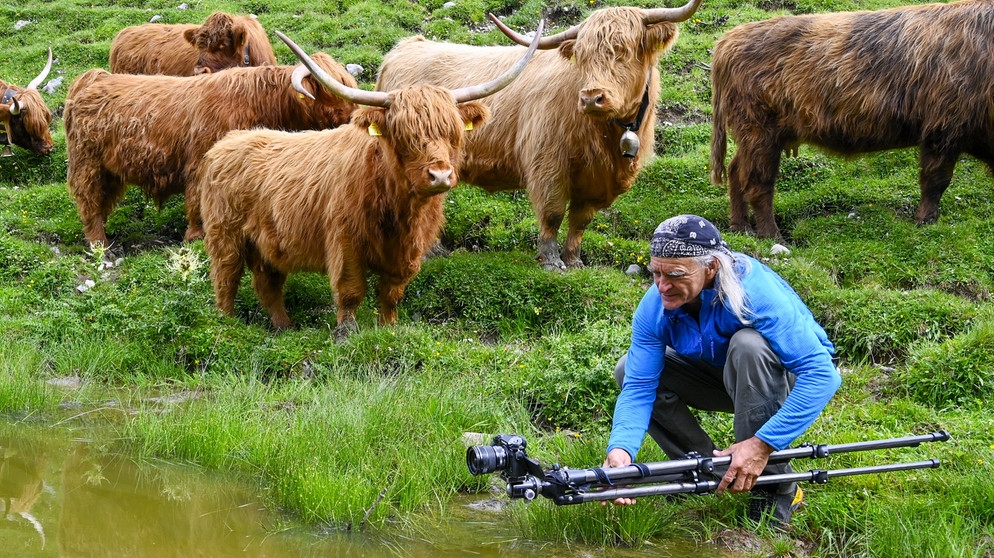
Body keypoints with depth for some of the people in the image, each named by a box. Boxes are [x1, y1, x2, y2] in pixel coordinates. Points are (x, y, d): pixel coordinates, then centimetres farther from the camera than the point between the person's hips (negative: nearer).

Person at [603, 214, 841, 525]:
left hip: (789, 380, -5)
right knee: (629, 370, -14)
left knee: (749, 345, -38)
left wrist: (762, 444, -46)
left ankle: (776, 492, -26)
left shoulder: (756, 291, -36)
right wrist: (621, 449, -41)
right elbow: (638, 387, -21)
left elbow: (822, 374, -39)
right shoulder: (653, 307, -19)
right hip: (722, 376, 5)